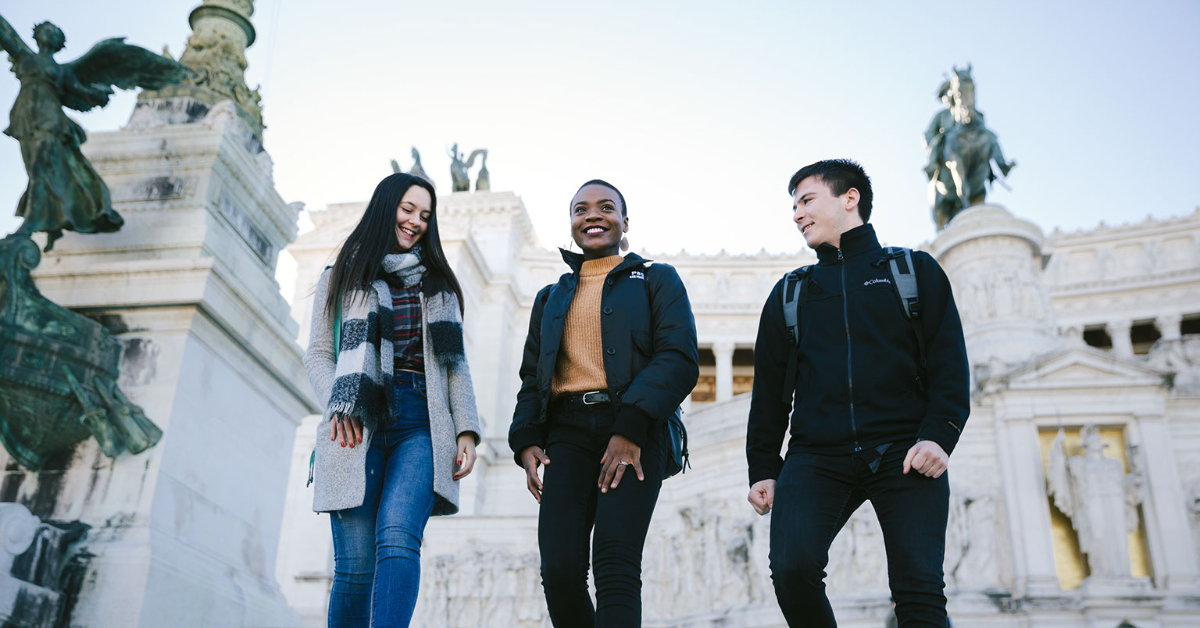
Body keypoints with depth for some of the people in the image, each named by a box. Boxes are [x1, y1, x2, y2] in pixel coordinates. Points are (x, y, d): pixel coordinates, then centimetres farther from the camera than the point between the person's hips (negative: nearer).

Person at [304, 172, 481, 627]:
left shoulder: (440, 286, 23)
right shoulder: (341, 278, 19)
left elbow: (454, 364, 17)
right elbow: (318, 354, 12)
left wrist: (466, 429, 3)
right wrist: (339, 404, -7)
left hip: (420, 424, 1)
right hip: (359, 425, 0)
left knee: (398, 538, -22)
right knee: (356, 563, -8)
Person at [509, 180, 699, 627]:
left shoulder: (656, 280, 14)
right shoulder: (550, 298, 27)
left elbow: (680, 359, -1)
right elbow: (532, 378, 25)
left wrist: (630, 428, -15)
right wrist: (526, 441, 5)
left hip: (633, 432, -3)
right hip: (568, 432, 4)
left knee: (616, 566, -19)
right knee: (559, 568, -12)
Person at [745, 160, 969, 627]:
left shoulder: (914, 271, 14)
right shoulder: (789, 294, 21)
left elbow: (950, 362, 5)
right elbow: (769, 389, 18)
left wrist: (938, 435, -11)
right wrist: (763, 469, 10)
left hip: (904, 451, -1)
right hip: (816, 456, 2)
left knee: (918, 588, -12)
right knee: (791, 566, -21)